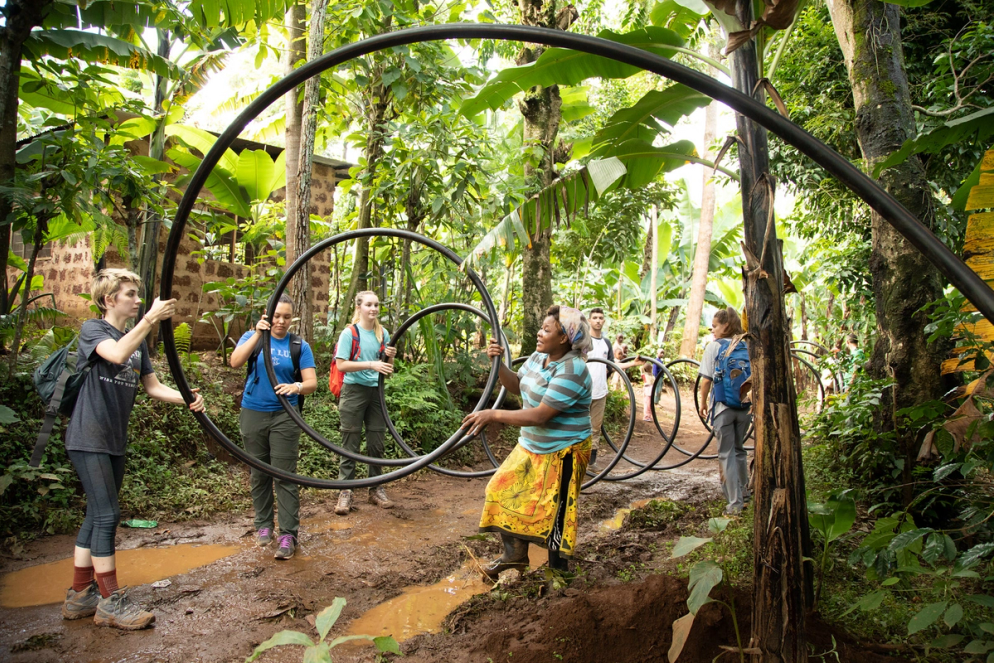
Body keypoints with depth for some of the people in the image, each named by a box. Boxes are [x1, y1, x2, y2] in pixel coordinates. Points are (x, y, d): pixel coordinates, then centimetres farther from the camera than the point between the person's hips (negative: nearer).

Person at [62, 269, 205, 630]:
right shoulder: (92, 330, -6)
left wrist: (187, 398, -11)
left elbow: (153, 386, 7)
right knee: (107, 515, -8)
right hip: (88, 438, -8)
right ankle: (110, 601, 1)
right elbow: (117, 354, -29)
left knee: (97, 516, 13)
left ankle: (80, 596, 23)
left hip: (115, 441, 8)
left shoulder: (137, 341, 14)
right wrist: (150, 319, -38)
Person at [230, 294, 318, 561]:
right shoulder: (252, 337, 3)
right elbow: (235, 362, -16)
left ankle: (288, 535, 1)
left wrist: (296, 387, -28)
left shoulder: (299, 346, 2)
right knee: (259, 474, 11)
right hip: (253, 415, 2)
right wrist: (258, 334, -27)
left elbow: (312, 382, -6)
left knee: (285, 476, -5)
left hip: (284, 416, -1)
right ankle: (263, 525, 27)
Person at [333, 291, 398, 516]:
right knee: (350, 443, -1)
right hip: (354, 391, -4)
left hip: (376, 391, 5)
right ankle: (345, 492, 6)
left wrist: (390, 357, -9)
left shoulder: (383, 334, 8)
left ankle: (376, 489, 20)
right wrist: (371, 364, -23)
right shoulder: (349, 333, -6)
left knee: (377, 443, 9)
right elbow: (341, 364, -15)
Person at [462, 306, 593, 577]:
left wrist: (493, 415, -28)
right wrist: (498, 363, -6)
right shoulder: (539, 357, 2)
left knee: (553, 512, 1)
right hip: (532, 446, 9)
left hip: (563, 452, -9)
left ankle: (558, 571, 23)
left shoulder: (572, 369, -26)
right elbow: (516, 386, 12)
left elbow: (540, 415, -30)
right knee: (506, 491, 10)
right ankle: (515, 554, 30)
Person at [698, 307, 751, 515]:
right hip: (745, 406, 4)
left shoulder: (714, 346, -7)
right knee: (739, 449, 22)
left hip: (723, 406, -4)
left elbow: (706, 380, -8)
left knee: (727, 454, 4)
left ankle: (735, 503, 3)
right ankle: (743, 492, 35)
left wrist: (703, 403, 6)